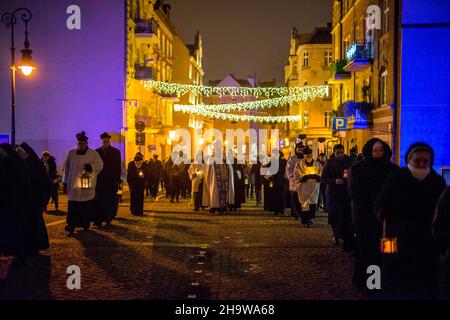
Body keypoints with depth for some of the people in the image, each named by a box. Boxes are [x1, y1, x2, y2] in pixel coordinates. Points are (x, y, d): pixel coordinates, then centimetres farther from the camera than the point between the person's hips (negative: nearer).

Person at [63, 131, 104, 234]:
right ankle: (71, 225, -6)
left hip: (87, 185, -1)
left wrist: (91, 167, -26)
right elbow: (66, 167, 13)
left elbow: (99, 165, -6)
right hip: (73, 184, 1)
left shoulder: (93, 154, 2)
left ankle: (86, 224, 17)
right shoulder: (71, 153, 9)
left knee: (87, 206, 4)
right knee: (73, 206, -5)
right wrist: (65, 181, 12)